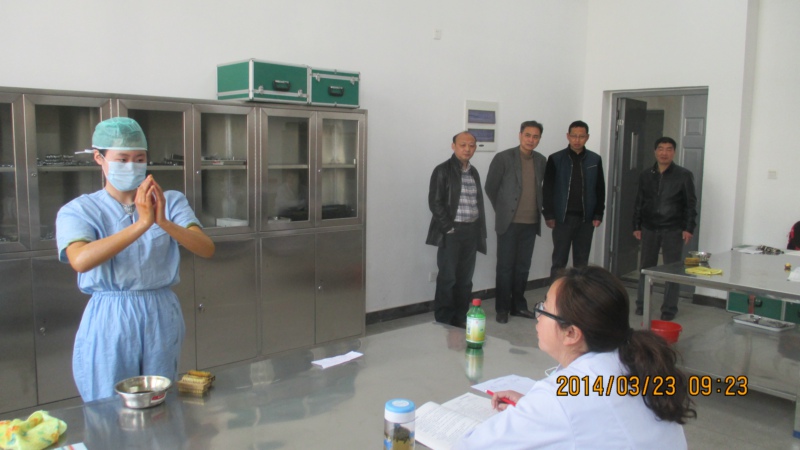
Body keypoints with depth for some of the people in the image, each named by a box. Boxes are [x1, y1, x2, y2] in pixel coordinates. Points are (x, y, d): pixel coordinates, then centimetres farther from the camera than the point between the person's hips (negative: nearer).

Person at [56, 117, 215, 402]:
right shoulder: (79, 211, -2)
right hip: (109, 324, -1)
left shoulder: (171, 201, 2)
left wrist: (163, 222, -29)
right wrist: (142, 224, -32)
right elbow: (81, 260, -24)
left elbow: (206, 249, -13)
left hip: (162, 317, 2)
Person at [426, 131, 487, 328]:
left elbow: (478, 202, 16)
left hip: (471, 231, 6)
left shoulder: (474, 172, 14)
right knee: (447, 278, -1)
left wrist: (480, 229, 9)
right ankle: (443, 322, 9)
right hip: (452, 232, -6)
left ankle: (461, 319, 19)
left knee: (465, 278, 9)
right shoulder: (443, 170, -5)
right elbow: (435, 202, -9)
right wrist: (448, 227, -12)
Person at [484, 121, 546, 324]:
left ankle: (518, 305, 23)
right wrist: (502, 209, 5)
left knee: (523, 267, 11)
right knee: (505, 267, 2)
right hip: (509, 222, -4)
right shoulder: (503, 158, -8)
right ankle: (502, 308, 12)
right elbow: (490, 187, -2)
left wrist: (538, 209, 14)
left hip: (531, 223, 4)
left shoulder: (541, 160, 7)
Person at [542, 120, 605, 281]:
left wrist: (598, 215, 1)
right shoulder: (555, 159, -2)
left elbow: (600, 190, 7)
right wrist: (549, 215, -7)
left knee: (582, 261, 10)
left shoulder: (595, 160, 5)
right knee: (559, 261, 3)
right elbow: (547, 189, -2)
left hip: (586, 218, 3)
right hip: (563, 218, -2)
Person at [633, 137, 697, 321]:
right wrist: (637, 226, 7)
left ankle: (669, 309, 11)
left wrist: (688, 228, -8)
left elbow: (691, 204, -1)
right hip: (649, 229, 3)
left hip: (673, 230, -3)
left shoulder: (684, 175, -1)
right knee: (646, 267, 9)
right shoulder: (646, 175, 8)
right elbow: (639, 203, 11)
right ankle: (641, 305, 20)